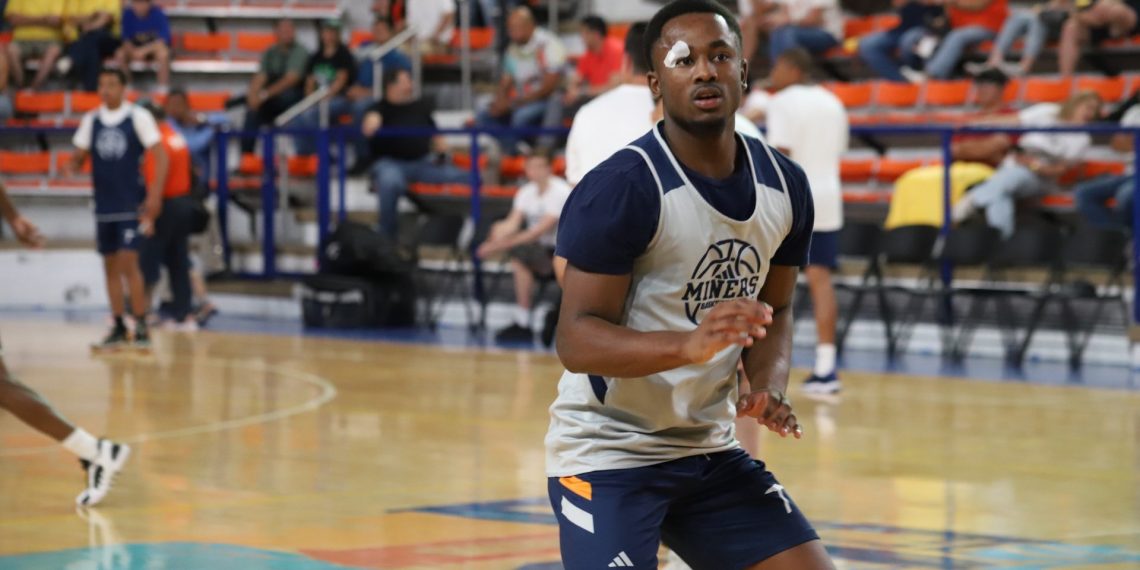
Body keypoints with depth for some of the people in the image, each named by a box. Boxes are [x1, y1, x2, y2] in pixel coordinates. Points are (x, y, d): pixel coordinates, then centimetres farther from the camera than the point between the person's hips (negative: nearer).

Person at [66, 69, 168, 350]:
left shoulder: (138, 118, -6)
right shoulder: (91, 120, 7)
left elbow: (160, 156, -6)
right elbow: (79, 155, 11)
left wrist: (155, 195, -15)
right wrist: (72, 167, -13)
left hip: (131, 204, -5)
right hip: (104, 205, 5)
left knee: (128, 262, -12)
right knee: (110, 265, 8)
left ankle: (141, 327, -5)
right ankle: (118, 328, 16)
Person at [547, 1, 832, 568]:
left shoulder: (784, 185, 2)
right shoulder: (621, 186, -19)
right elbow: (577, 340, -22)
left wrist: (769, 385, -6)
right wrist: (689, 344, -38)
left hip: (709, 451, 7)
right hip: (607, 456, -6)